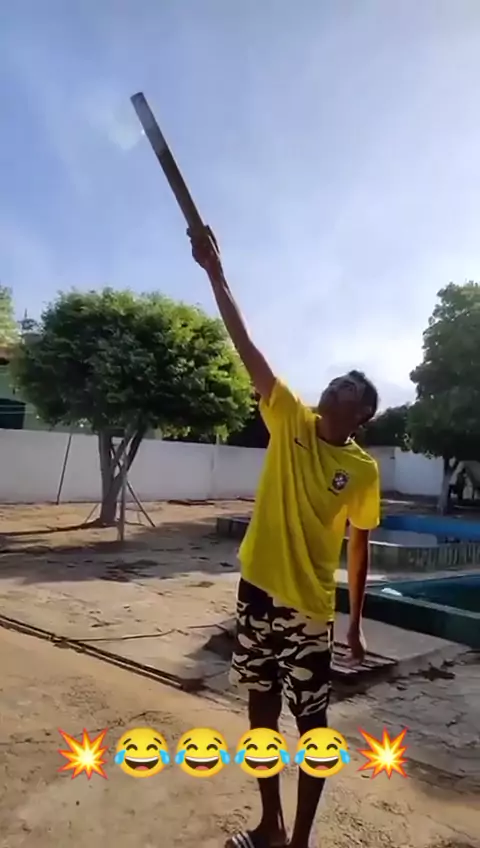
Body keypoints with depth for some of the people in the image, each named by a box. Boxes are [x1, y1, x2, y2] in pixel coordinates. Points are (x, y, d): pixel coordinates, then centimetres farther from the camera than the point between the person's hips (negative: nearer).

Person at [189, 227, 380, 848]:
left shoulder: (362, 470, -6)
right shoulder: (290, 421, -3)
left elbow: (358, 549, 1)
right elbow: (245, 346, -8)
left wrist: (356, 623, 5)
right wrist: (215, 272, -13)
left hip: (310, 607, -2)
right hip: (258, 590, 3)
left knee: (311, 725, 10)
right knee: (261, 710, 17)